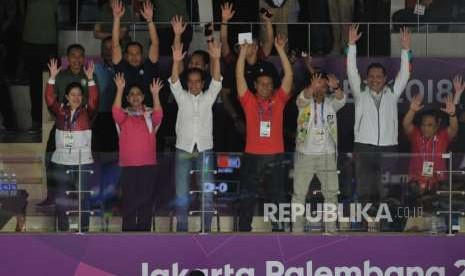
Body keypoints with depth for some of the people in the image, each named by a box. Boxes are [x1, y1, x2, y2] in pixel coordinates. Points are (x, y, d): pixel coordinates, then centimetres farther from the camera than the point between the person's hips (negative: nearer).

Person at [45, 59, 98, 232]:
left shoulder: (86, 112, 3)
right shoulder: (60, 111, 8)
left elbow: (94, 100, -12)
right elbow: (49, 98, -2)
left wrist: (90, 79, -21)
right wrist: (52, 77, -10)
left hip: (83, 160, -2)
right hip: (61, 161, 2)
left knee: (83, 196, -2)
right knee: (62, 198, 5)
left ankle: (84, 229, 3)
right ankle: (63, 229, 13)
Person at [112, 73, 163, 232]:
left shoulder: (150, 115, 8)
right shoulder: (124, 116, 7)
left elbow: (159, 115, -12)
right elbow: (116, 111, -14)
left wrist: (155, 94, -23)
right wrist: (120, 90, -22)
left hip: (148, 165, 1)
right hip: (128, 165, -1)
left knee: (146, 200, 3)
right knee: (129, 201, 1)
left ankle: (144, 229, 9)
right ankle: (128, 230, 6)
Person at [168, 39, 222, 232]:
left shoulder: (208, 97, 7)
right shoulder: (181, 97, 6)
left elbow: (217, 80, -8)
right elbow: (173, 82, -10)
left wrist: (216, 59, -26)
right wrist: (176, 62, -29)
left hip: (204, 150, 0)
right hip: (183, 149, 0)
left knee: (206, 194, -1)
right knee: (181, 195, 0)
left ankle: (206, 230, 5)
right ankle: (181, 229, 6)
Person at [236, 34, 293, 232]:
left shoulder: (278, 100, 7)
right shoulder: (249, 101, 4)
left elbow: (289, 75, 1)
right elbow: (239, 76, -3)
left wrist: (281, 51, -6)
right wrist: (243, 51, -9)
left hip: (275, 156, 1)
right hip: (253, 155, -1)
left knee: (278, 197, 6)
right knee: (248, 197, 4)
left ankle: (279, 228, 13)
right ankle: (244, 230, 11)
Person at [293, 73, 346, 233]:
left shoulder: (331, 103, 4)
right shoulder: (305, 102, -1)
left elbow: (341, 99, -17)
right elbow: (303, 98, -25)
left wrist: (336, 87, -41)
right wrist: (312, 87, -48)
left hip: (327, 155, 2)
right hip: (305, 155, -2)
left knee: (331, 194, 4)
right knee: (299, 194, 1)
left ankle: (331, 230, 12)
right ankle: (297, 230, 7)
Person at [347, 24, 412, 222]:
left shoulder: (392, 93, 12)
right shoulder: (360, 93, 8)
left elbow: (404, 74, 3)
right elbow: (352, 72, -1)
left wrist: (405, 50, -9)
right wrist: (352, 45, -10)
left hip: (388, 148, 1)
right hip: (364, 148, -1)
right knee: (365, 190, -2)